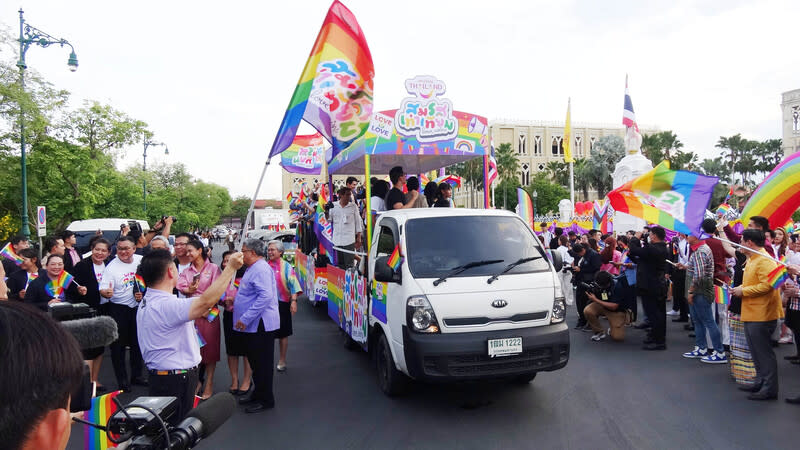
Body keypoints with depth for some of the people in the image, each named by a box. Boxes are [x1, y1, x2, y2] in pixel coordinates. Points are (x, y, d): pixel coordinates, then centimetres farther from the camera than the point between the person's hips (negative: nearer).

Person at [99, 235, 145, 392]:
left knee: (138, 343, 13)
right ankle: (122, 380, 11)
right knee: (118, 344, 1)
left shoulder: (142, 261, -1)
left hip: (138, 307, 4)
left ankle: (136, 375, 26)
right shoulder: (111, 267, -12)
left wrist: (144, 293, -4)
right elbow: (103, 290, -19)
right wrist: (106, 292, -41)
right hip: (118, 309, -4)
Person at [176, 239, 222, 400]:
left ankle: (209, 384, 5)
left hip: (209, 313, -4)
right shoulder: (187, 271, 15)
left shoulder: (213, 268, 0)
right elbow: (181, 287, 0)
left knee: (209, 348, -1)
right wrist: (189, 289, -21)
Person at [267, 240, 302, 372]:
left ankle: (282, 361, 21)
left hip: (282, 303, -3)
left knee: (283, 333, 6)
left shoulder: (286, 266, -2)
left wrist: (294, 301, -19)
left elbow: (293, 284, -8)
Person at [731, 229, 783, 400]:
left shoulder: (764, 261, -17)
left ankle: (770, 389, 5)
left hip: (761, 315, -10)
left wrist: (743, 291, -18)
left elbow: (767, 285, -27)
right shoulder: (751, 259, 15)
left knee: (764, 353, -3)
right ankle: (760, 383, 29)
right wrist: (740, 288, 8)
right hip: (751, 315, 10)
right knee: (756, 351, 18)